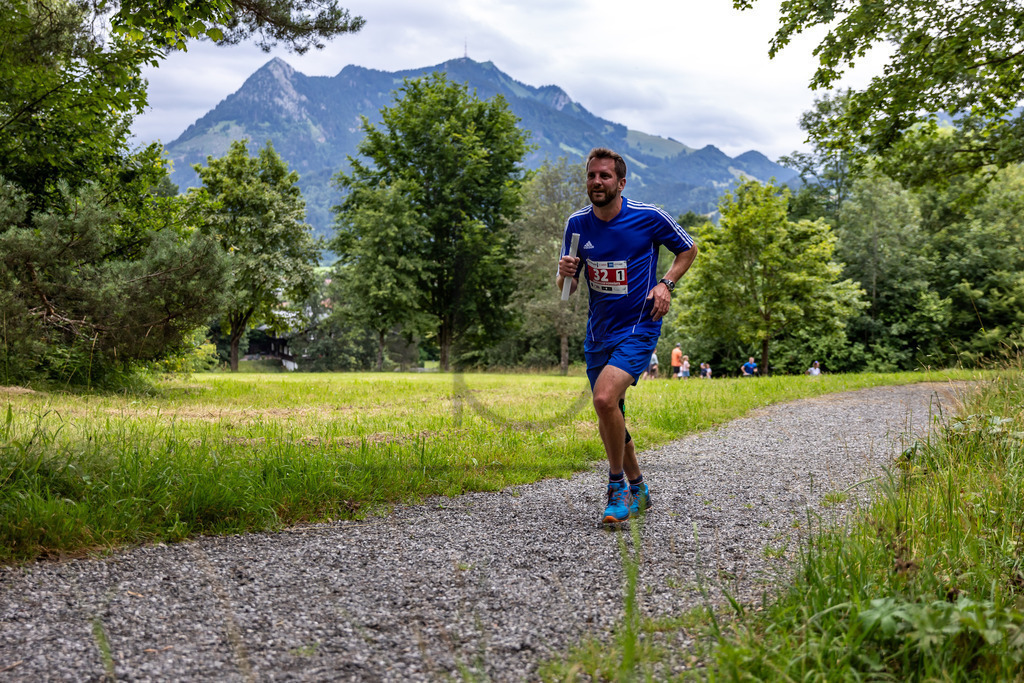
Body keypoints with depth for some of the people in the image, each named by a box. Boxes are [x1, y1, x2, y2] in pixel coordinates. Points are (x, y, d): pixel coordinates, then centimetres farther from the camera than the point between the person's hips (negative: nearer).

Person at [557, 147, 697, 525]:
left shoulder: (650, 217, -9)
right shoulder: (577, 224, 1)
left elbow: (688, 249, 8)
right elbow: (567, 288, 10)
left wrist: (665, 283, -7)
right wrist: (565, 273, -14)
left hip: (637, 327, -5)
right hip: (598, 333, 5)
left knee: (605, 398, -26)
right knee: (608, 421, 10)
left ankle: (617, 487, -8)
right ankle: (637, 490, 31)